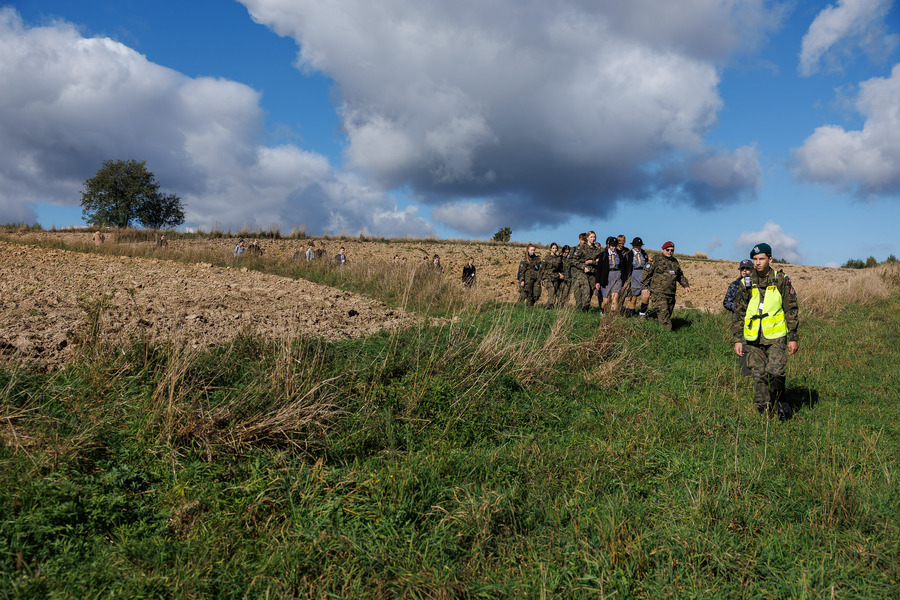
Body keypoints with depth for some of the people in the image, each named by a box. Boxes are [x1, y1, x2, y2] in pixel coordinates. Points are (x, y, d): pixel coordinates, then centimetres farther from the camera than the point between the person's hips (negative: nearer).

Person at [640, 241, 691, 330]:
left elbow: (680, 275, 30)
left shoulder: (675, 262, 18)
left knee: (668, 313, 7)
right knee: (663, 313, -15)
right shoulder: (656, 261, -1)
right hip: (658, 293, -7)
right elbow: (646, 273, 0)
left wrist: (686, 285, 21)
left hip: (671, 294, 7)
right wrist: (644, 287, -6)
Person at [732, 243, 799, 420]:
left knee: (775, 372, -17)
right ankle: (764, 412, 14)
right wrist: (737, 339, 5)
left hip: (776, 337, -2)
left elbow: (792, 310, 4)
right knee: (758, 377, 2)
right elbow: (738, 313, 11)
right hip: (753, 339, 3)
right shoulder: (746, 284, 6)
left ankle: (780, 401, 10)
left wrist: (793, 338, 1)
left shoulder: (781, 281, 1)